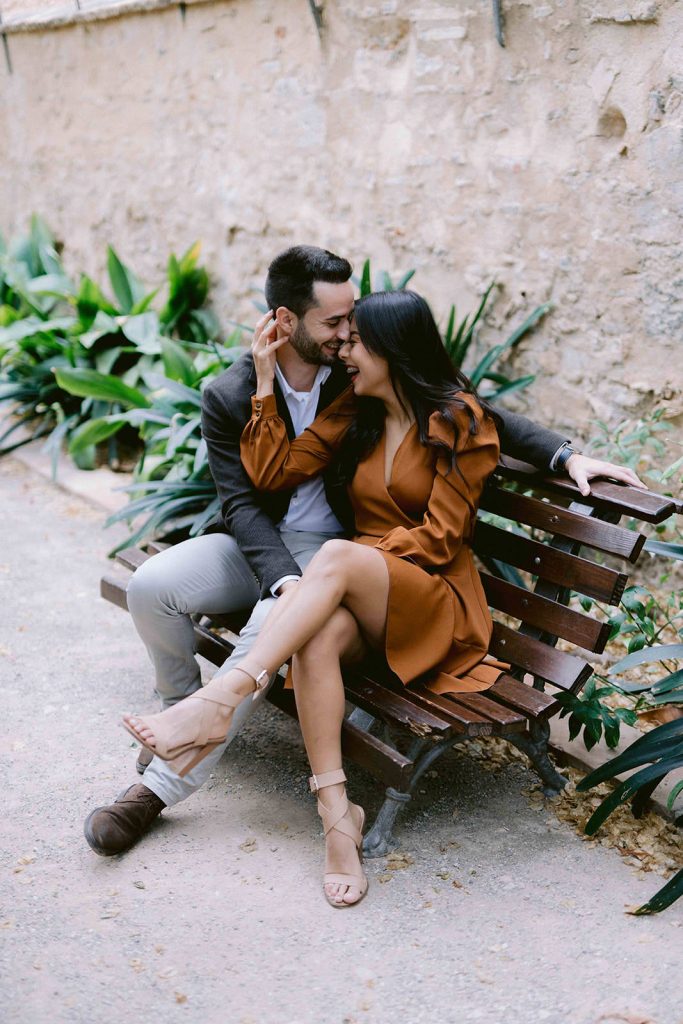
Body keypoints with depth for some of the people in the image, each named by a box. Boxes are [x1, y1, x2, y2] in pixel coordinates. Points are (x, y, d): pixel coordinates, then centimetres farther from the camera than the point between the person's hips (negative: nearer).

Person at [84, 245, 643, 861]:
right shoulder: (228, 398, -8)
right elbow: (244, 504, -14)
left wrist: (566, 455, -12)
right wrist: (284, 579, -31)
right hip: (256, 544, 2)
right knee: (150, 586, -22)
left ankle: (165, 784, -23)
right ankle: (187, 709, 9)